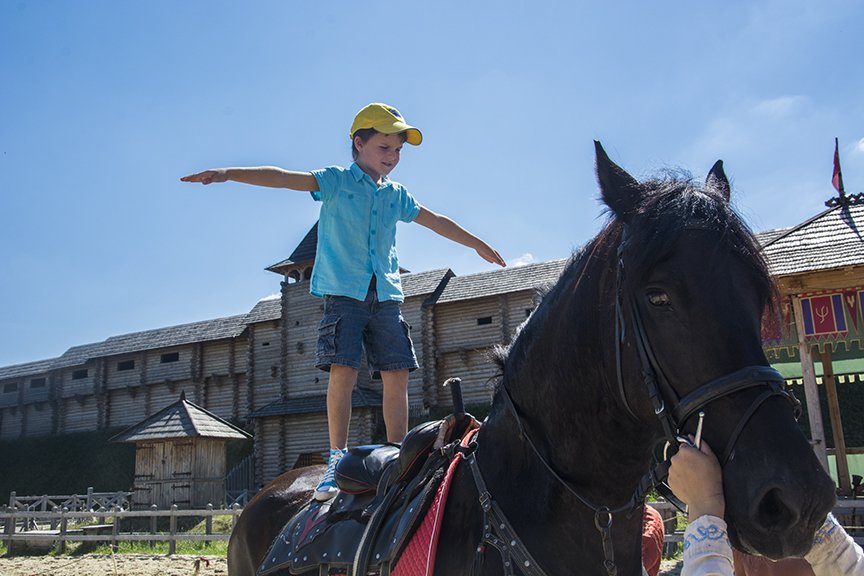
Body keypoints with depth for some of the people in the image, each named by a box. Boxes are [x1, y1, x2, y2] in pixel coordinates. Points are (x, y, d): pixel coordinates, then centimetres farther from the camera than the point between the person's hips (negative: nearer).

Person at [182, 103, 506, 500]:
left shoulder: (397, 196, 18)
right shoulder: (337, 181, 4)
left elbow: (437, 222, 30)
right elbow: (283, 178, -8)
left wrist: (478, 245, 38)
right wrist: (227, 173, -20)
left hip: (386, 293, 4)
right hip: (343, 290, -4)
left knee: (396, 375, -3)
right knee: (343, 370, -15)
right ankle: (338, 460, -7)